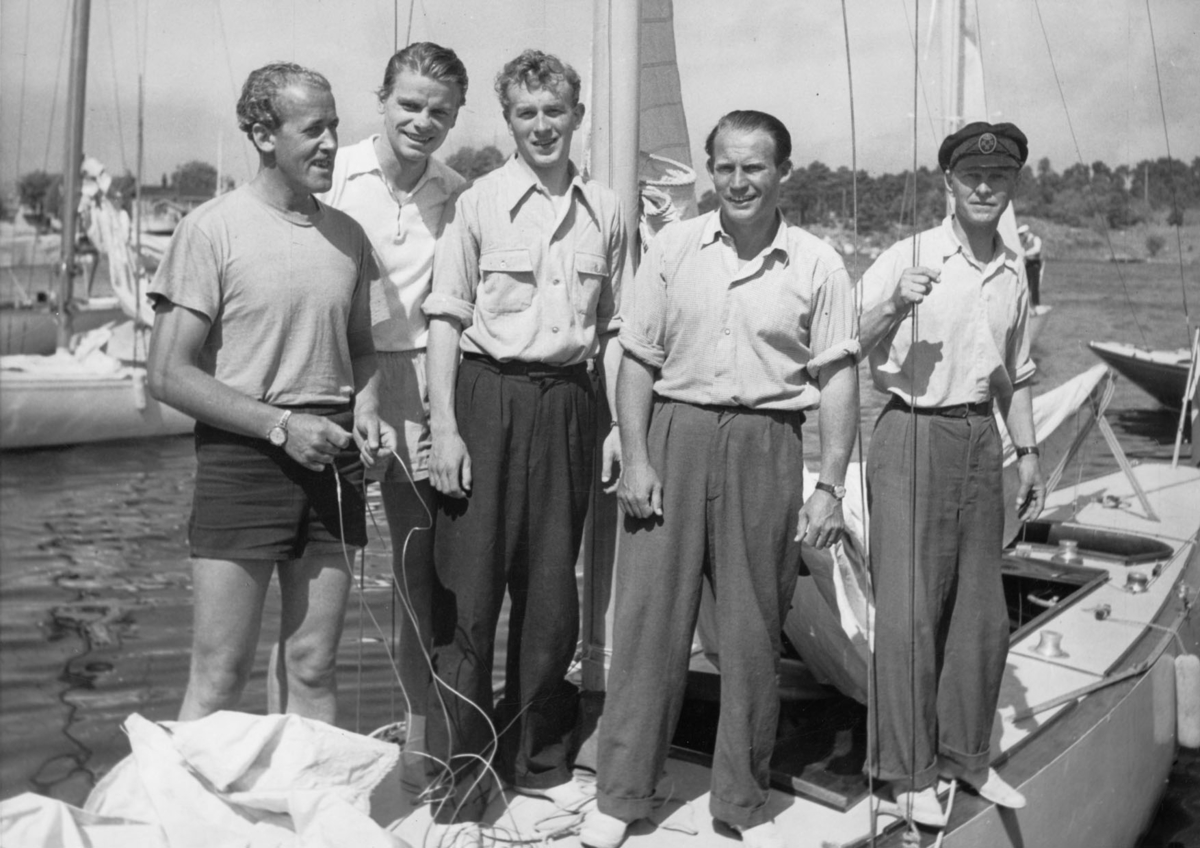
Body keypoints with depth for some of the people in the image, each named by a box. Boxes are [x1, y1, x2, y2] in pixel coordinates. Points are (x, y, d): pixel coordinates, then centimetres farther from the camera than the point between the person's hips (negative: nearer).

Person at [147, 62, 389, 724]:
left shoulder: (348, 235, 11)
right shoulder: (212, 229, -4)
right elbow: (168, 375, -7)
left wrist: (364, 409, 2)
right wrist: (279, 424, -14)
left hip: (330, 460, 5)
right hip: (242, 457, -4)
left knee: (312, 669, 10)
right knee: (220, 675, -1)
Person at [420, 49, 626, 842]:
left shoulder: (605, 210, 9)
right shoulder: (479, 203, -1)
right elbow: (447, 318, -4)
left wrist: (623, 423, 10)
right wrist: (444, 427, -11)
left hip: (569, 403, 4)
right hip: (488, 397, -3)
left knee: (552, 591, 11)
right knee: (469, 591, -1)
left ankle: (535, 756, 29)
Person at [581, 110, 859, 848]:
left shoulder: (817, 264, 1)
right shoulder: (674, 247, 4)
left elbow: (838, 380, 0)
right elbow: (639, 362, 4)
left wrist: (830, 487, -6)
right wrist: (635, 459, -4)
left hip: (766, 445, 0)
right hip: (675, 434, 1)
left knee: (755, 629, 8)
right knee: (650, 617, 4)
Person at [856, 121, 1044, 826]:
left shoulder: (1014, 272, 12)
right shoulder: (909, 257, -7)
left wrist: (1029, 452, 20)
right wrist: (895, 305, -27)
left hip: (980, 439, 6)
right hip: (914, 435, -6)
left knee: (983, 611, 12)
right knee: (910, 612, -2)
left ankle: (966, 754, 29)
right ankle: (911, 772, 11)